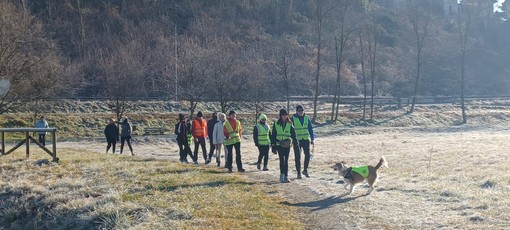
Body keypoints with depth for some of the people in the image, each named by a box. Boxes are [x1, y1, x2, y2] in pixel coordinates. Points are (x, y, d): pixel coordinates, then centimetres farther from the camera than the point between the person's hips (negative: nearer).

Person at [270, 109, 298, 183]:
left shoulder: (289, 124, 5)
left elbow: (293, 134, 7)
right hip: (279, 144, -1)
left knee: (286, 160, 3)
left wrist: (296, 143, 1)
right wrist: (273, 145, 3)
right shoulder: (276, 124, 4)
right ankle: (282, 175, -6)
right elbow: (273, 135, 6)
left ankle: (286, 176, 7)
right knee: (282, 159, -10)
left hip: (287, 145, 1)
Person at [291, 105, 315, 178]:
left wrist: (312, 139, 7)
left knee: (307, 155, -5)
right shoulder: (293, 119, -3)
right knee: (297, 157, 0)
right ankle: (298, 173, 9)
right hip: (297, 140, -2)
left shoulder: (307, 118, 5)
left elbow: (310, 129, 11)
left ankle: (305, 170, 14)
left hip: (306, 140, 2)